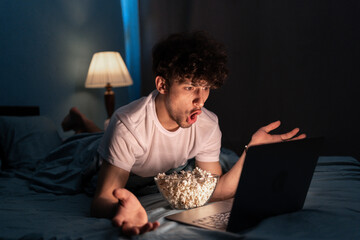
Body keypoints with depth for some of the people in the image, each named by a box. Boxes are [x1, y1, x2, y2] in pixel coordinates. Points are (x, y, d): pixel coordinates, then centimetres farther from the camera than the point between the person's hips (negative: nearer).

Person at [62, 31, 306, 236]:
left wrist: (252, 151, -39)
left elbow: (213, 191, -26)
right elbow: (102, 200, -47)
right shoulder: (130, 125, -46)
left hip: (154, 181, 4)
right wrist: (122, 208, -72)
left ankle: (89, 126, 50)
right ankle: (80, 122, 42)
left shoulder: (208, 126, -30)